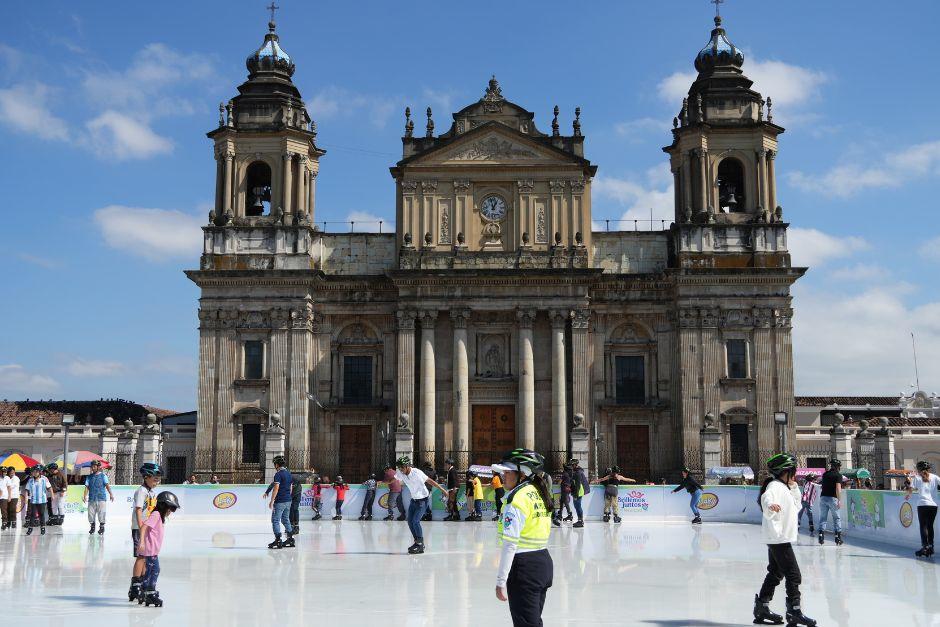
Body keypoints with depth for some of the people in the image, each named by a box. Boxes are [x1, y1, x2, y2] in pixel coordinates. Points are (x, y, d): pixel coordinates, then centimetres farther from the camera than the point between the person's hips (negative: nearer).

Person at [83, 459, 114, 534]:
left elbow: (107, 485, -4)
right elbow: (87, 487, 7)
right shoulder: (89, 476, 13)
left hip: (101, 498, -3)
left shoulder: (103, 475, 5)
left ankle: (101, 527, 6)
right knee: (91, 513, 2)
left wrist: (111, 494, -16)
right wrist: (85, 496, -7)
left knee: (101, 513, -4)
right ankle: (92, 527, 15)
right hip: (91, 499, 3)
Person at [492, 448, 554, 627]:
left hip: (524, 566, -9)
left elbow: (510, 544, -22)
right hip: (544, 561, 9)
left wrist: (501, 581, -19)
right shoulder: (539, 493, 9)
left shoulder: (517, 498, -17)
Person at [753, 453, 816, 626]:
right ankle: (794, 612, -5)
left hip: (779, 539, 11)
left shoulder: (785, 487, 17)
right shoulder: (775, 486, -15)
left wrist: (794, 487, 18)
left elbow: (796, 505, 28)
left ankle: (761, 609, 23)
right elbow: (767, 497, -37)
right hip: (779, 538, -11)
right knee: (793, 575, -8)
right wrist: (770, 505, -59)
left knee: (776, 573, 16)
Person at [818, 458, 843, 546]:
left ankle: (821, 536, -1)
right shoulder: (838, 475, -3)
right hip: (832, 498, -4)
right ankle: (838, 537, 5)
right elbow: (838, 488, -14)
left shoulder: (825, 474, 13)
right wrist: (839, 500, -15)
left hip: (823, 497, 4)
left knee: (823, 518, 7)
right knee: (837, 518, 7)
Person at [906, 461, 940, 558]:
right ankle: (931, 547, 13)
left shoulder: (917, 477, 6)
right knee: (930, 526, 13)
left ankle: (925, 547, -9)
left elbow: (911, 489, 0)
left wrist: (908, 495, 19)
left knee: (923, 526, 0)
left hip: (922, 504, -3)